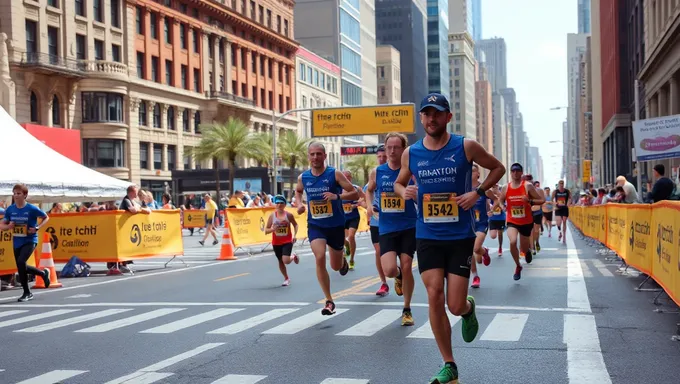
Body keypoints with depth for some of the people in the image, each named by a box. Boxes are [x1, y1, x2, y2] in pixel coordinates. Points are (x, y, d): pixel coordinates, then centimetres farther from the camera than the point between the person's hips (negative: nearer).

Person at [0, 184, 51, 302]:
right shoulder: (10, 209, -1)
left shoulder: (32, 209, -13)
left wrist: (37, 228, -13)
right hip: (17, 242, 6)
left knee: (21, 262, -24)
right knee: (22, 267, 11)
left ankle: (27, 293, -10)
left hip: (30, 241, -6)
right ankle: (43, 273, 40)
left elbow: (46, 218, 1)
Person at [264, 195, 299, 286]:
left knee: (286, 261, -18)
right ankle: (286, 279, 35)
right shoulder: (272, 215, -5)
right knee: (281, 261, 13)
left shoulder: (288, 215, -8)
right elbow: (266, 231, -1)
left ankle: (294, 256, 18)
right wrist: (272, 229, -23)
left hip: (287, 241, -2)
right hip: (276, 243, 3)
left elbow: (295, 225, 8)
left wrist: (295, 235, -6)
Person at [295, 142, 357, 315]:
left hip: (336, 225, -1)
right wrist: (299, 204, 2)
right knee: (320, 258, -22)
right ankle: (329, 301, -12)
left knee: (336, 266, 11)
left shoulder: (335, 174, -12)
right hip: (315, 225, 1)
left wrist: (337, 196, -29)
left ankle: (343, 261, 52)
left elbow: (355, 194, -13)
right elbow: (298, 191, 23)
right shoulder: (303, 177, -1)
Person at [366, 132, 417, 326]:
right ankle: (399, 277, 26)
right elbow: (369, 190, 21)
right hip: (386, 228, 1)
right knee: (390, 270, -13)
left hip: (409, 227, -1)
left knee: (406, 267, -1)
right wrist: (369, 205, 3)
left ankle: (407, 310, 18)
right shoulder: (376, 172, 1)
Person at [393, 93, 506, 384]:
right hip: (427, 237, 2)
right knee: (434, 297, -5)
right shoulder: (411, 153, 1)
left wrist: (478, 192, -9)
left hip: (460, 237, -2)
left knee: (456, 306, -4)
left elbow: (498, 168, 7)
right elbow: (399, 182, 18)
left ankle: (469, 309, 37)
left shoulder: (466, 147, -6)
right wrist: (404, 191, -6)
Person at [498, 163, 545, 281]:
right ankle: (518, 266, -3)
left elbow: (541, 200, -9)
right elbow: (500, 201, 15)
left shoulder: (528, 186, -11)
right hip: (512, 221, 1)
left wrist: (530, 201, -27)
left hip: (526, 222, -1)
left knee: (524, 249, 12)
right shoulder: (505, 188, -2)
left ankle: (528, 251, 55)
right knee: (512, 242, -27)